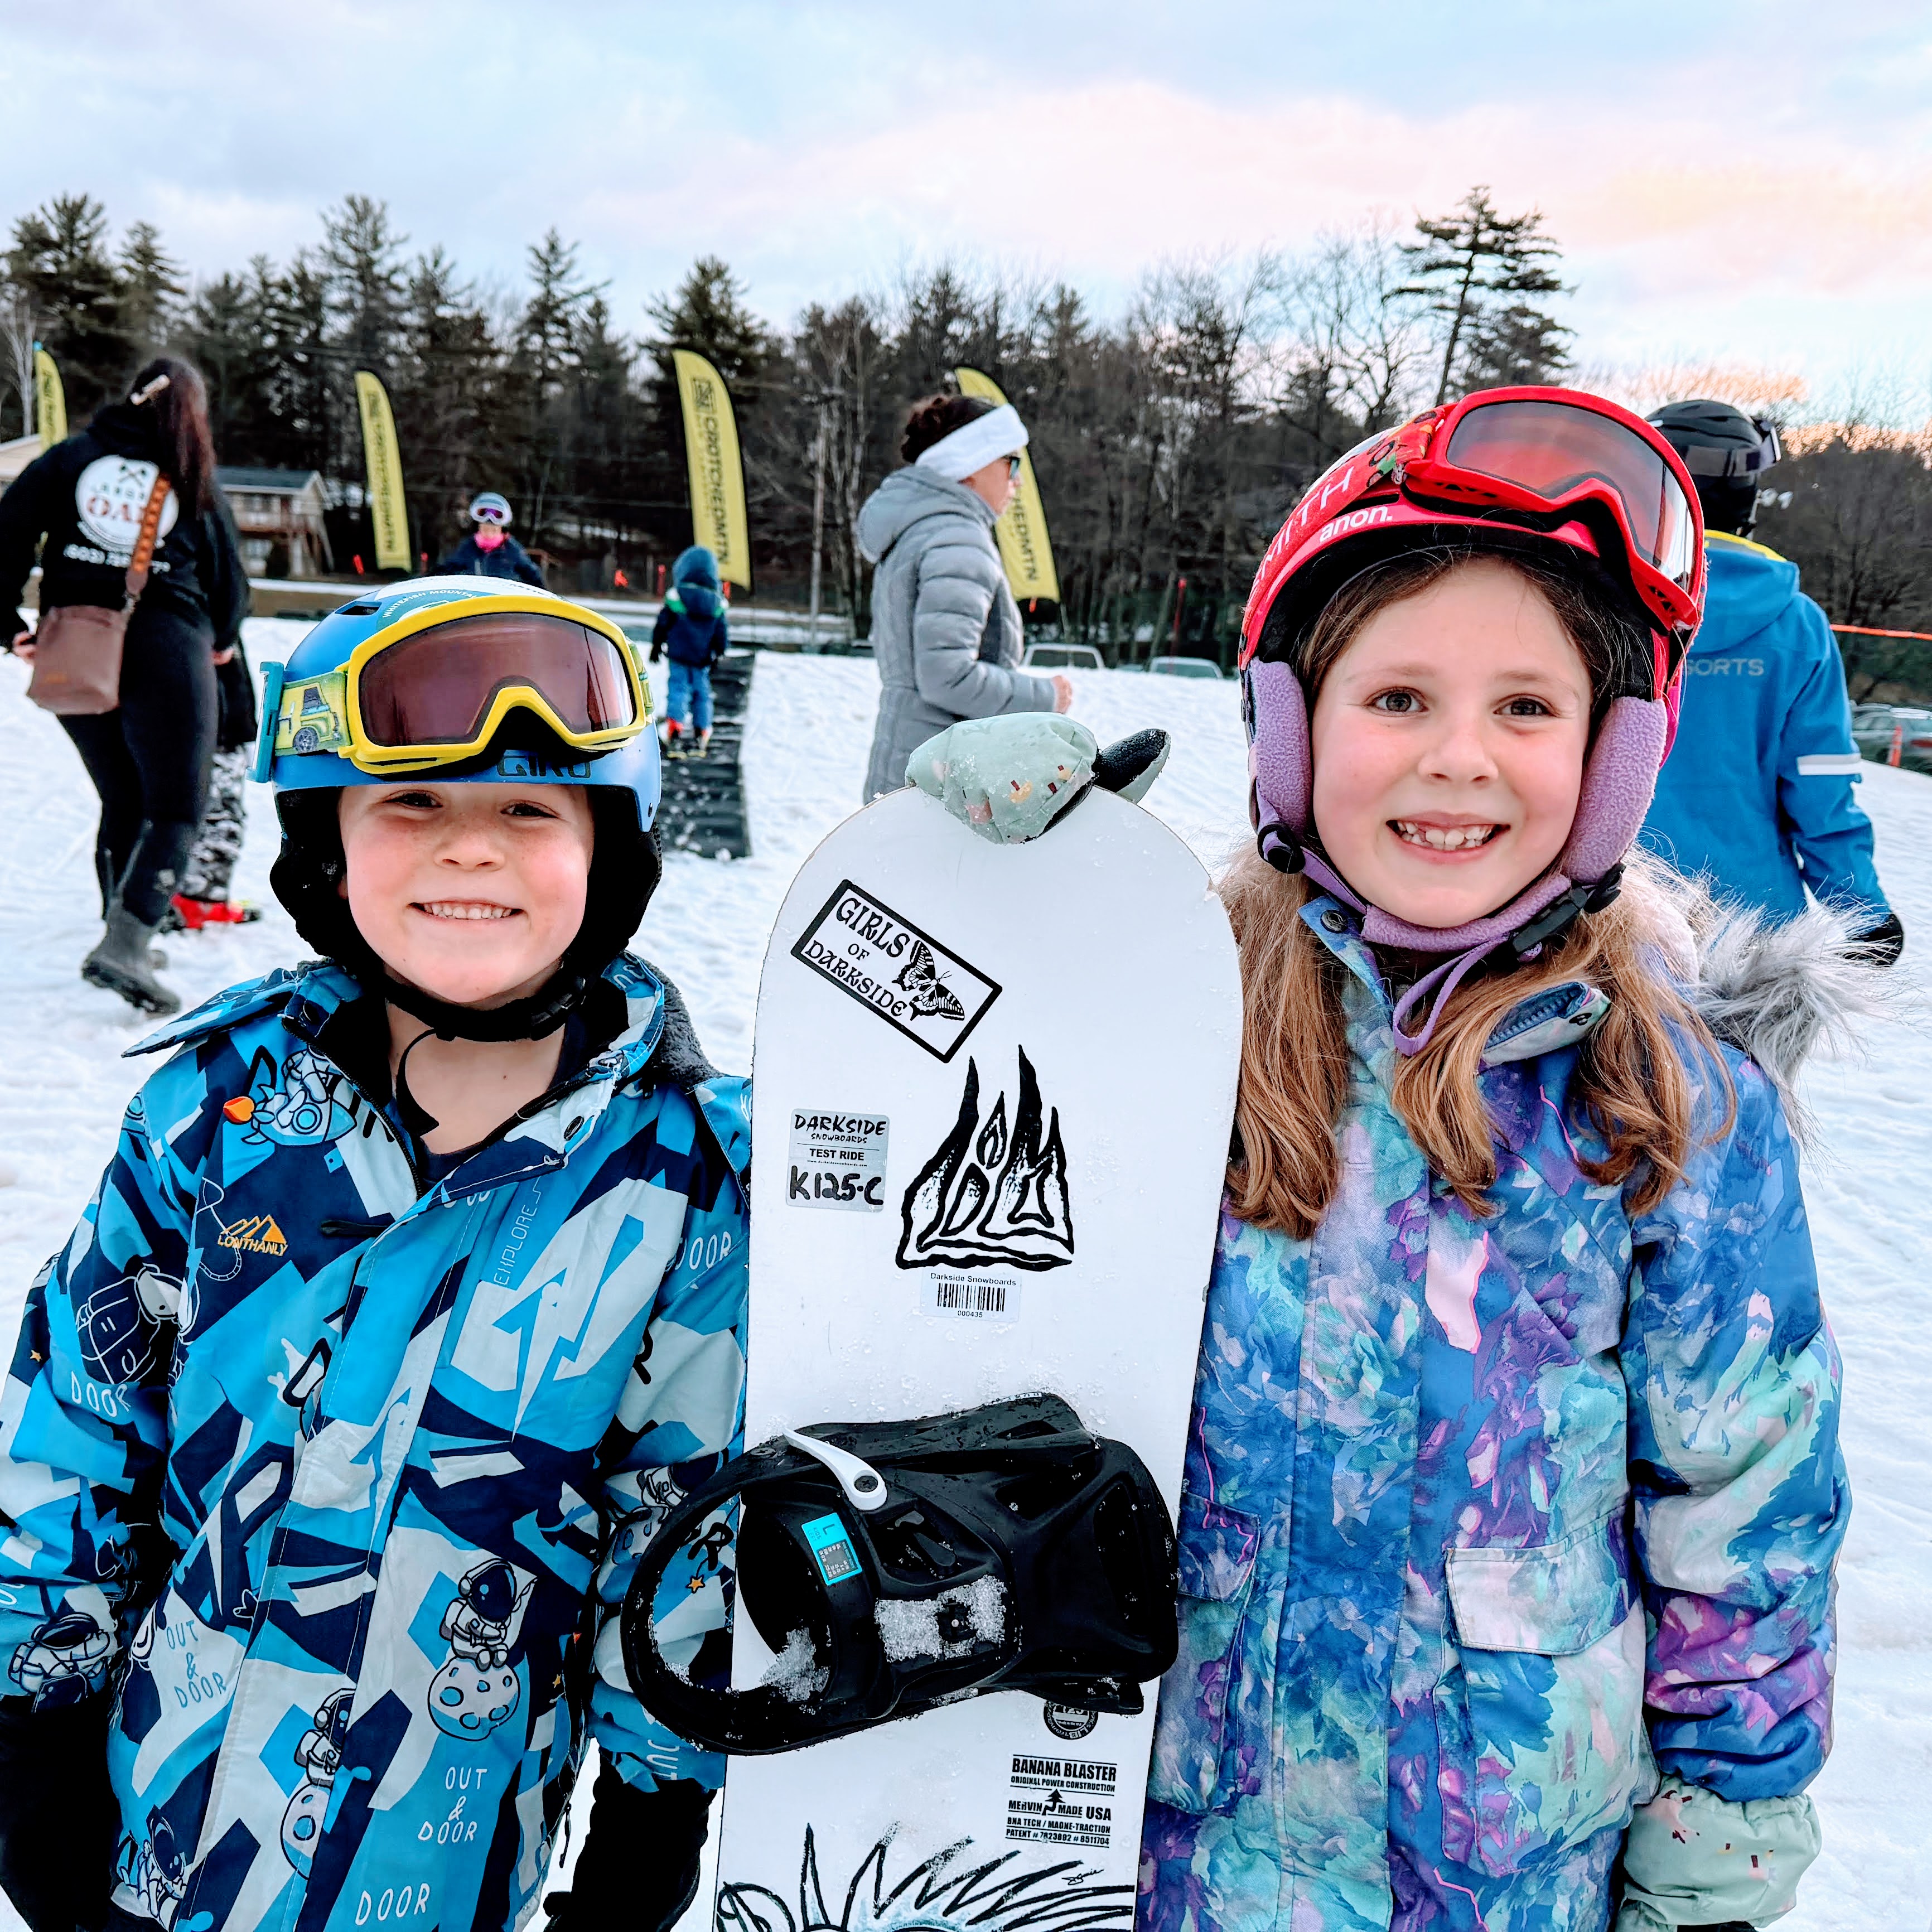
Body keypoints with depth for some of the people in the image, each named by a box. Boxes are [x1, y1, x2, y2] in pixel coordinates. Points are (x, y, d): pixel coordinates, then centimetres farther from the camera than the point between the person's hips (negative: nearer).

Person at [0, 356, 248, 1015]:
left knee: (122, 803, 19)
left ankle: (123, 933, 24)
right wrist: (223, 638, 28)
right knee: (177, 808, -1)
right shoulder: (196, 484, 6)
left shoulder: (71, 457, 9)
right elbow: (230, 585, 10)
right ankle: (127, 943, -19)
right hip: (164, 648, -3)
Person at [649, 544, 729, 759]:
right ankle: (702, 738, 17)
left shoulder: (676, 596, -8)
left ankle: (674, 731, -20)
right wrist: (719, 653, 19)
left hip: (679, 655, -3)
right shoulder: (718, 604, 1)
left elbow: (662, 624, -1)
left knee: (678, 689, -3)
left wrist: (657, 645, 11)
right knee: (702, 693, 12)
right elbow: (723, 633, 6)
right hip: (702, 659, 3)